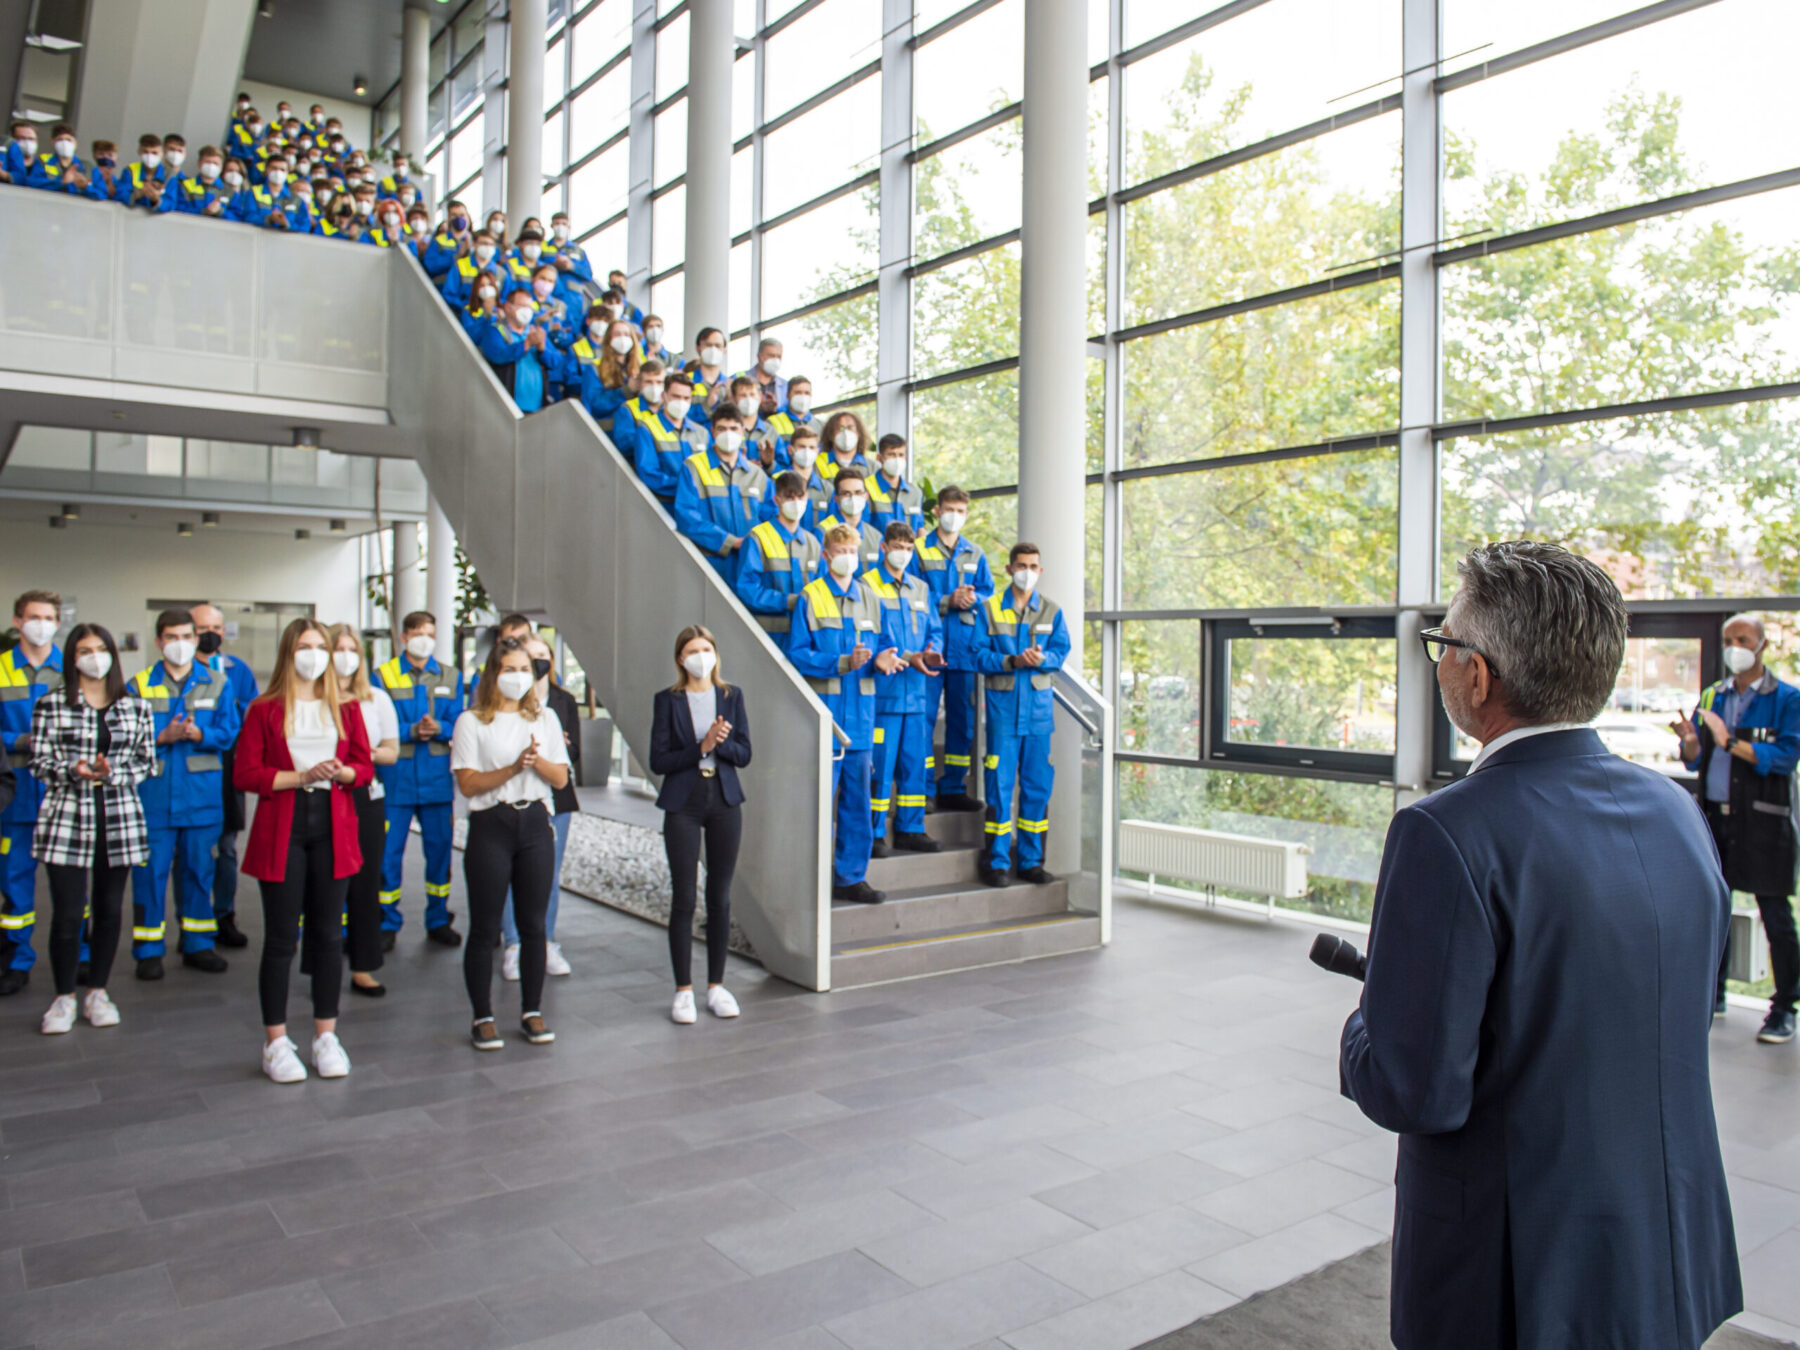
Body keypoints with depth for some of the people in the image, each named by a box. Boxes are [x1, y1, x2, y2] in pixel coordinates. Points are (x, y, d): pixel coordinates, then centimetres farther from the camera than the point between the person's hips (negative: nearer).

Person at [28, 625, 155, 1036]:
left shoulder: (135, 708, 8)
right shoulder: (50, 705, 2)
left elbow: (147, 763, 8)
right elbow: (39, 764, 0)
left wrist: (113, 771, -9)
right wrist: (75, 770, -18)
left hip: (119, 820, 2)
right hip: (67, 819, -2)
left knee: (109, 910, 8)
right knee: (67, 913, -3)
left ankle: (98, 993, 22)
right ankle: (63, 998, 13)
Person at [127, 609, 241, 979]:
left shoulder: (217, 683, 7)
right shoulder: (139, 685, 3)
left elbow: (228, 733, 1)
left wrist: (199, 734, -17)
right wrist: (164, 737, -17)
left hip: (202, 794, 1)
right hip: (153, 793, -1)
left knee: (198, 870, 10)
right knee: (150, 872, 1)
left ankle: (197, 945, 20)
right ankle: (149, 951, 12)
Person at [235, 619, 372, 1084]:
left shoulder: (344, 708, 10)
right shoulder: (265, 710, 1)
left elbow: (365, 766, 9)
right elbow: (245, 773, -5)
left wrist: (339, 772, -11)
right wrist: (299, 776, -15)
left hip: (333, 828, 3)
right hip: (281, 829, -3)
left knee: (328, 935, 7)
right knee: (281, 938, 1)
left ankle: (326, 1037, 18)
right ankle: (276, 1043, 12)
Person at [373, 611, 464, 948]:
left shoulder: (451, 677, 11)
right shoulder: (383, 675, 2)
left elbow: (458, 724, 3)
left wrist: (438, 728, -17)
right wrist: (411, 730, -20)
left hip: (437, 778, 3)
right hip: (395, 778, -2)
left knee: (440, 848, 8)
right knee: (389, 851, 0)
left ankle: (438, 920, 21)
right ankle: (387, 923, 14)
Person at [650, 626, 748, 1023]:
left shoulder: (731, 696, 7)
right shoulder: (667, 700, 1)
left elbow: (744, 754, 3)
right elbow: (658, 760, -6)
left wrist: (721, 742, -16)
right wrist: (702, 747, -16)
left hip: (724, 802, 2)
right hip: (683, 804, -2)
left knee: (720, 897, 7)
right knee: (683, 898, -1)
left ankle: (716, 986, 17)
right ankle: (683, 991, 9)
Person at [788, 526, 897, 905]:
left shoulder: (870, 599, 14)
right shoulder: (810, 597, -1)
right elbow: (797, 653, -7)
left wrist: (880, 661, -5)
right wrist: (842, 663, -18)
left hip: (860, 711, 5)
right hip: (823, 708, -5)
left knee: (857, 799, 9)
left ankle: (851, 876, 18)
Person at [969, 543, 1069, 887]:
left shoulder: (1052, 611, 10)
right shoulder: (989, 609, 3)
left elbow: (1061, 651, 4)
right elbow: (978, 654, -2)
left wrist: (1042, 659, -17)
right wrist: (1011, 661, -17)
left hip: (1039, 705, 3)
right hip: (1002, 704, -3)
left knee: (1038, 784, 6)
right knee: (999, 784, -3)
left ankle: (1031, 861, 16)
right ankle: (996, 860, 6)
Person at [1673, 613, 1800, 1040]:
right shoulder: (1712, 696, 12)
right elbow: (1694, 762, 11)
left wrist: (1731, 742, -23)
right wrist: (1691, 742, -11)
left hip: (1762, 820, -4)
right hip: (1714, 813, 5)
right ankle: (1713, 995, 22)